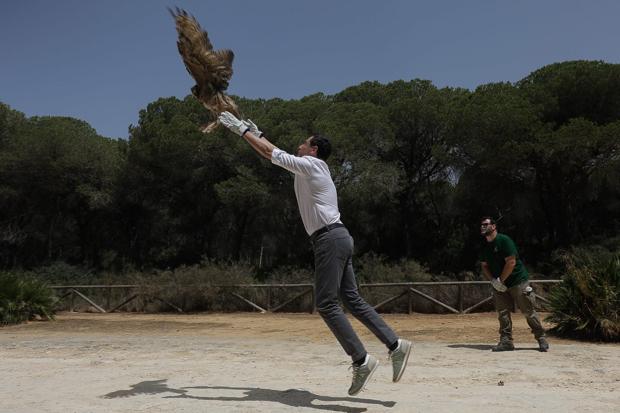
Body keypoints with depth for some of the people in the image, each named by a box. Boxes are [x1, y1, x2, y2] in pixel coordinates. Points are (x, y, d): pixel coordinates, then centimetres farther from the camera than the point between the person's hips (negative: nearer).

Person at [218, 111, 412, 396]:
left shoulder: (309, 165, -2)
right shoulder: (308, 168, 24)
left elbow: (271, 152, 1)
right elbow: (274, 153, 33)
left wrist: (240, 129, 10)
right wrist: (254, 132, 37)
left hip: (330, 239, -10)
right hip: (336, 237, 10)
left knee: (326, 305, -10)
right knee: (352, 300, 7)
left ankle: (361, 361, -9)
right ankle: (396, 345, 6)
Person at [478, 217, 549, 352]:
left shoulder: (504, 240, -15)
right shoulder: (484, 247, 7)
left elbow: (511, 262, -20)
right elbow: (484, 266, 13)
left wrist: (501, 280, -15)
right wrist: (493, 281, -4)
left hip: (518, 281, -7)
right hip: (499, 285, 7)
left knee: (529, 311, -1)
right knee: (502, 313, 4)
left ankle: (541, 338, 12)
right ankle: (506, 341, 9)